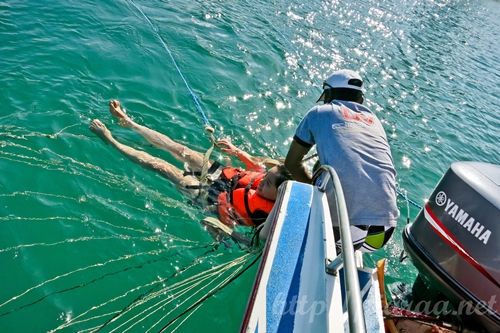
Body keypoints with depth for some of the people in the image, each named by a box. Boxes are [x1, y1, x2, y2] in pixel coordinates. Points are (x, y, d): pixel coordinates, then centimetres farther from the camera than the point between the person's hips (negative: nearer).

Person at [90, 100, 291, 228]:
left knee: (160, 165, -4)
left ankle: (110, 140, 14)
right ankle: (129, 123, 26)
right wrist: (236, 151, 2)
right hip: (222, 175, 6)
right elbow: (256, 164, 5)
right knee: (179, 150, 7)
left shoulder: (264, 213, -33)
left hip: (211, 195, -6)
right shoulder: (269, 176, -15)